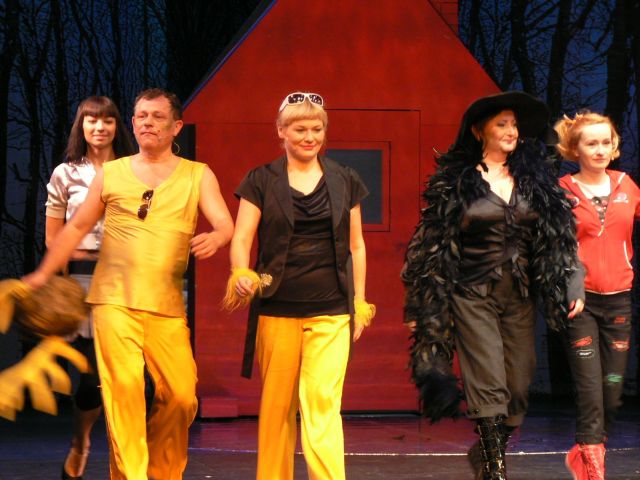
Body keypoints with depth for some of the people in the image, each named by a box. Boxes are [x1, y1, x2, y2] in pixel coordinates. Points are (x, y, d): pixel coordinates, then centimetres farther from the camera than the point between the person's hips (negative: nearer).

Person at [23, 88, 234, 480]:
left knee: (181, 396, -4)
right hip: (115, 301, 0)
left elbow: (226, 224, -2)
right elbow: (76, 228, 17)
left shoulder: (197, 176, 10)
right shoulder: (112, 173, 12)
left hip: (167, 307, 1)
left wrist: (215, 237, -25)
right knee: (124, 387, -14)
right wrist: (43, 274, 11)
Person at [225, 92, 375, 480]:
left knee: (322, 402, -12)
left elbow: (356, 246, 15)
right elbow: (241, 238, -2)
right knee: (276, 405, 6)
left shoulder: (344, 181, 10)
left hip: (331, 311, 0)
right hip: (276, 311, 0)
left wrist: (360, 303, 11)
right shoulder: (261, 181, 5)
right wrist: (242, 274, -22)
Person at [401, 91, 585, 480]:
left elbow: (559, 238, 10)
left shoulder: (535, 178, 9)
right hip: (473, 295, -4)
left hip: (520, 297, 4)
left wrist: (573, 286, 0)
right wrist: (424, 305, 0)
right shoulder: (455, 181, 0)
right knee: (489, 385, -10)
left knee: (519, 386, 4)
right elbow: (435, 243, 2)